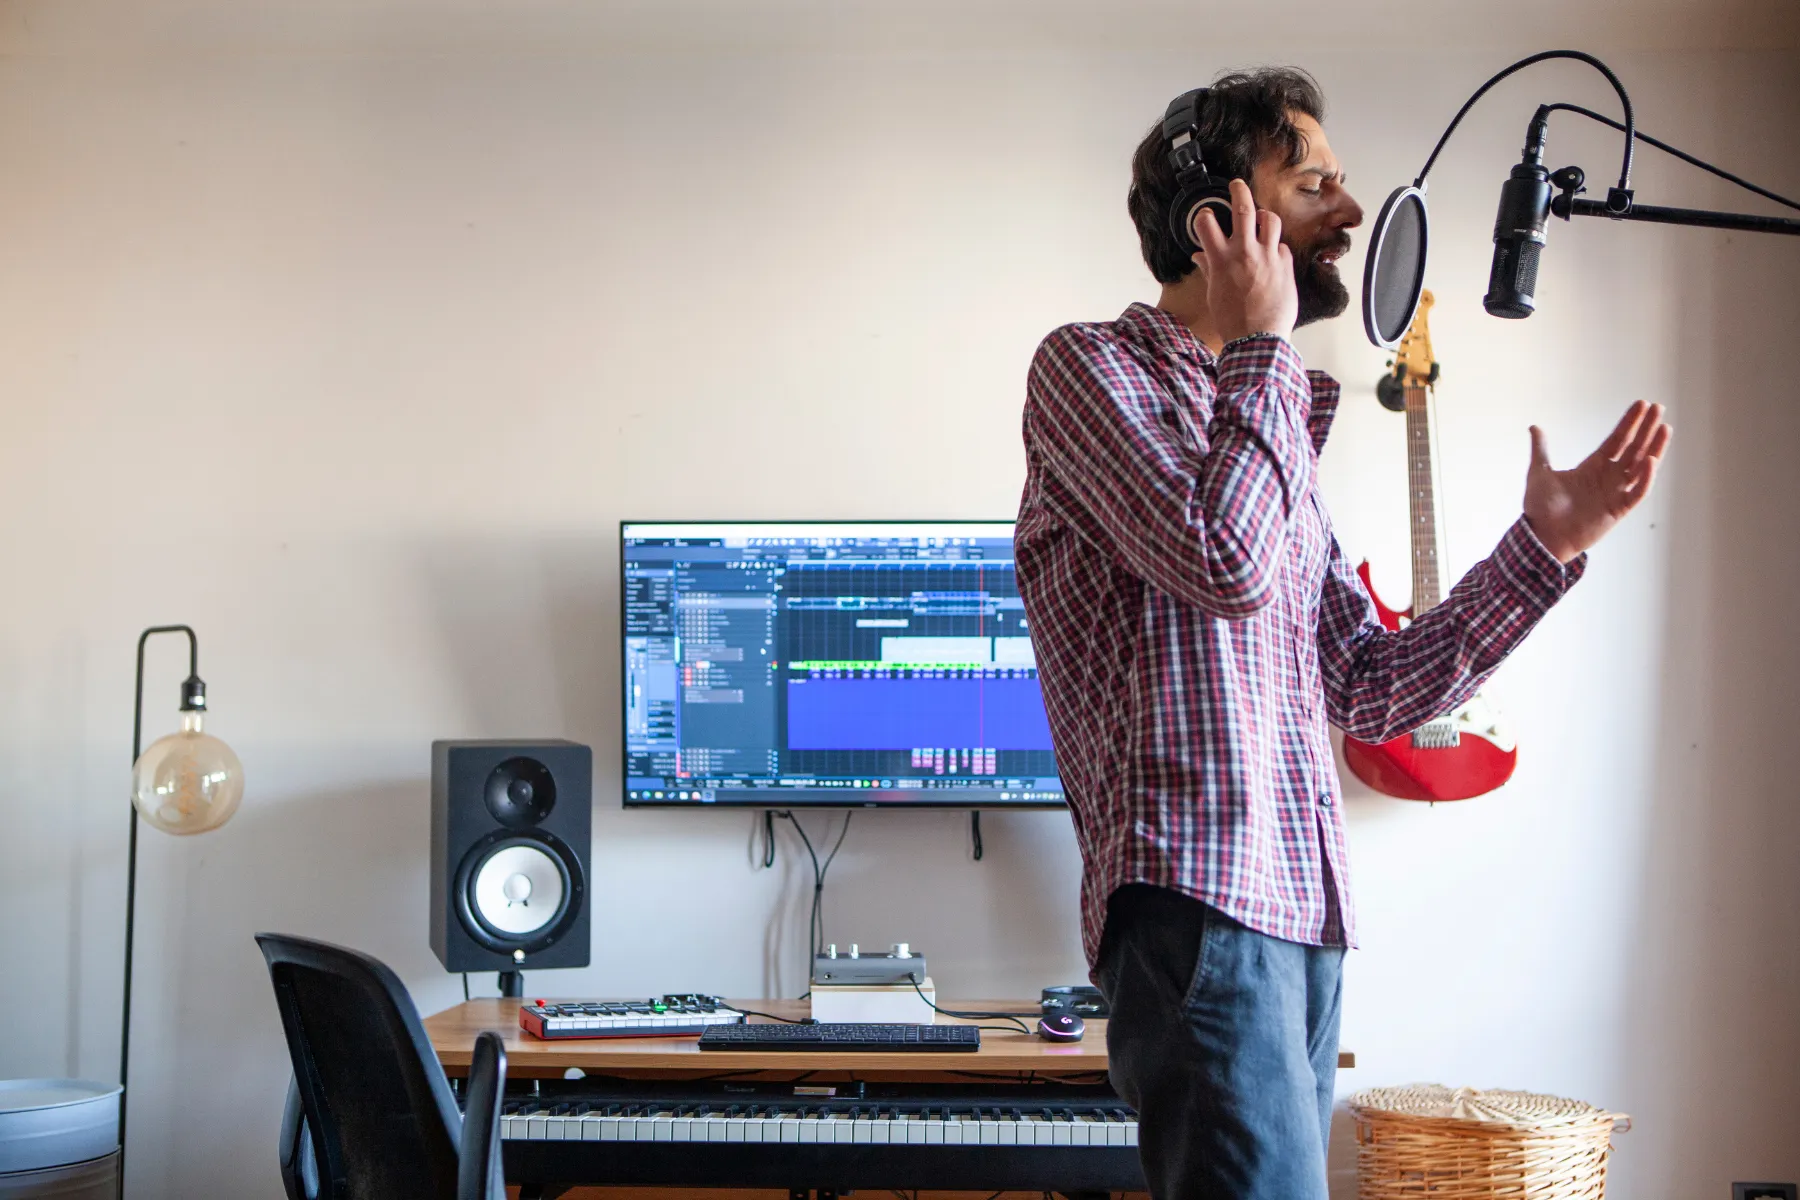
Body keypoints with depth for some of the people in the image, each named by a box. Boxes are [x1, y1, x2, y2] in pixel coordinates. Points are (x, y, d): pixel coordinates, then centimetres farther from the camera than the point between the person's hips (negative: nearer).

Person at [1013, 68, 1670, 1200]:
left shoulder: (1277, 427, 23)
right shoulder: (1093, 365, 1)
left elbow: (1372, 690, 19)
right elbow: (1224, 562, -17)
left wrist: (1547, 545, 12)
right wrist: (1261, 344, -4)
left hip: (1302, 912, 8)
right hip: (1195, 896, -8)